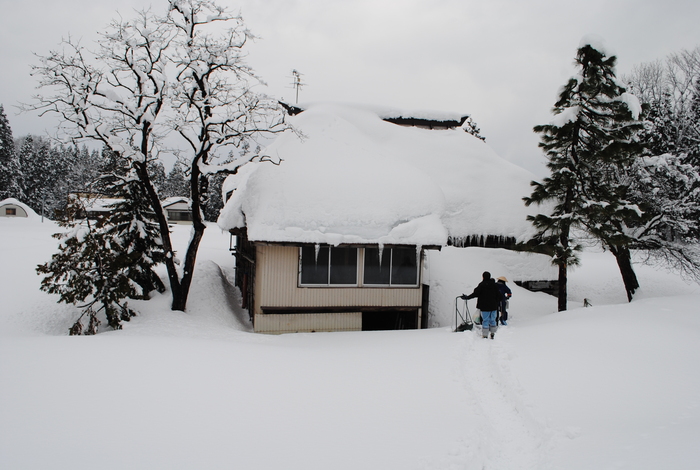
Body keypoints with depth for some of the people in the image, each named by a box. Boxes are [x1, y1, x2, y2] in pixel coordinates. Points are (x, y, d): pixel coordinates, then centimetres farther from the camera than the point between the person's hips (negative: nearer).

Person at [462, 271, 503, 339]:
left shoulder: (481, 285, -9)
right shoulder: (494, 284, 5)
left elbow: (475, 293, -13)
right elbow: (498, 295, 8)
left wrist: (467, 297, -5)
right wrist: (497, 303, 19)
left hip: (485, 307, -4)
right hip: (493, 306, 4)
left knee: (485, 320, 0)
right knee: (493, 320, 14)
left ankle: (485, 335, 1)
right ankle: (492, 333, 16)